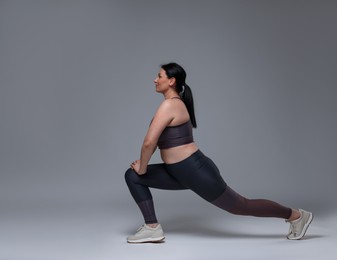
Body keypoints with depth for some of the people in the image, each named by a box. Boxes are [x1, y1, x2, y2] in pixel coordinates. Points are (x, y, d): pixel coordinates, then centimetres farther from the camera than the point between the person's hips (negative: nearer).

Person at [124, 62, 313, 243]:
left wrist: (143, 168, -9)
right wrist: (142, 164, 16)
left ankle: (296, 215, 21)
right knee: (132, 176, 6)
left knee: (240, 206, 5)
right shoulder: (175, 103, 13)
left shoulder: (169, 105, -19)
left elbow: (149, 141, -25)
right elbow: (156, 139, 23)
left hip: (196, 171, -10)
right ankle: (152, 228, 6)